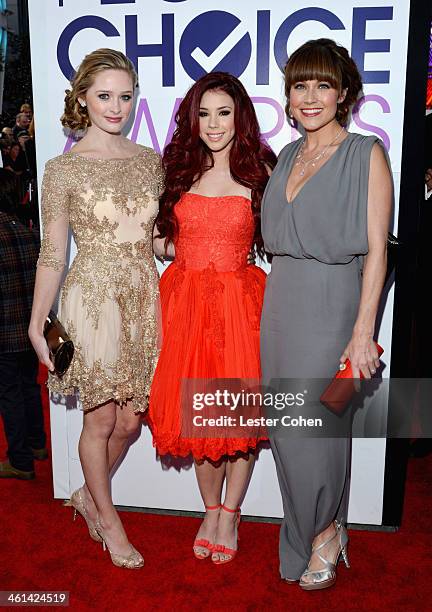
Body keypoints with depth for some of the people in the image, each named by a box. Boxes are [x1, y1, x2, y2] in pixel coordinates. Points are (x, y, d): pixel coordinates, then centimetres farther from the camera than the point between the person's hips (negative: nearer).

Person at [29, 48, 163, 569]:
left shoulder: (150, 160, 9)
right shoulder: (64, 169, -2)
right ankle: (108, 519, 30)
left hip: (143, 299, 4)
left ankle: (89, 494, 38)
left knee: (130, 419, 9)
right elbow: (52, 253, -1)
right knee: (102, 417, 6)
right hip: (93, 299, -4)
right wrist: (36, 325, -1)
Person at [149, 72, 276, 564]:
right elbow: (158, 239, 12)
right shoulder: (179, 168, 9)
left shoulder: (259, 172, 2)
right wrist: (194, 255, 0)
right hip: (186, 299, 2)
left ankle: (229, 515, 22)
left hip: (239, 300, -2)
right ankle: (211, 511, 27)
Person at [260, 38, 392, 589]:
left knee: (314, 429, 0)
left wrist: (363, 329, -15)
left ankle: (324, 529, 29)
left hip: (331, 301, -6)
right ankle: (314, 533, 33)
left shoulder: (367, 154, -5)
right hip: (280, 300, 6)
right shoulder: (288, 156, 13)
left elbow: (376, 249, -10)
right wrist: (279, 292, 9)